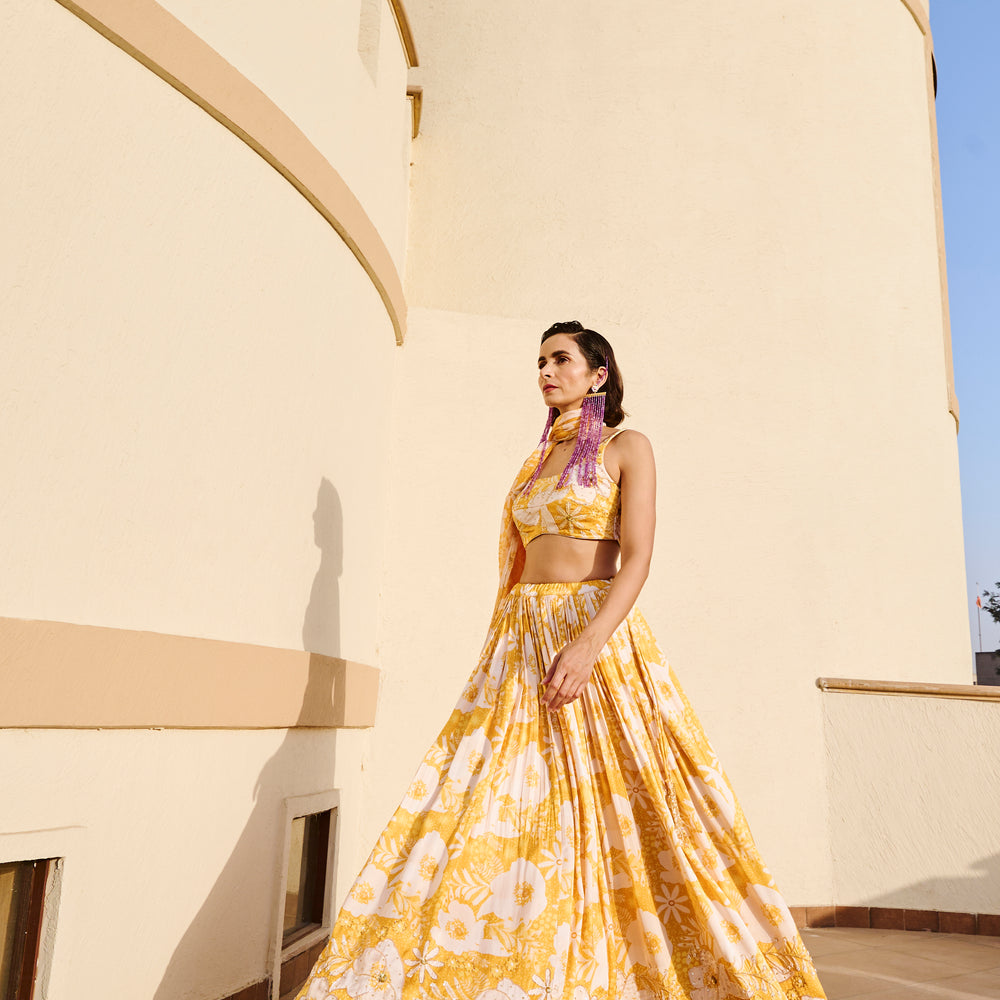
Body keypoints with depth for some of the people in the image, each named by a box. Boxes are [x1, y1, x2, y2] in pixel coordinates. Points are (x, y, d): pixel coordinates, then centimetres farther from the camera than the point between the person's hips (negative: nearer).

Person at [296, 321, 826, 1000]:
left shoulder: (626, 448, 2)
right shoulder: (536, 461, 19)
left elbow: (638, 558, -10)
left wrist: (588, 643, -24)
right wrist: (505, 644, 12)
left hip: (598, 631, -5)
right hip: (521, 638, 5)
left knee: (604, 810, -4)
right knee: (501, 814, 1)